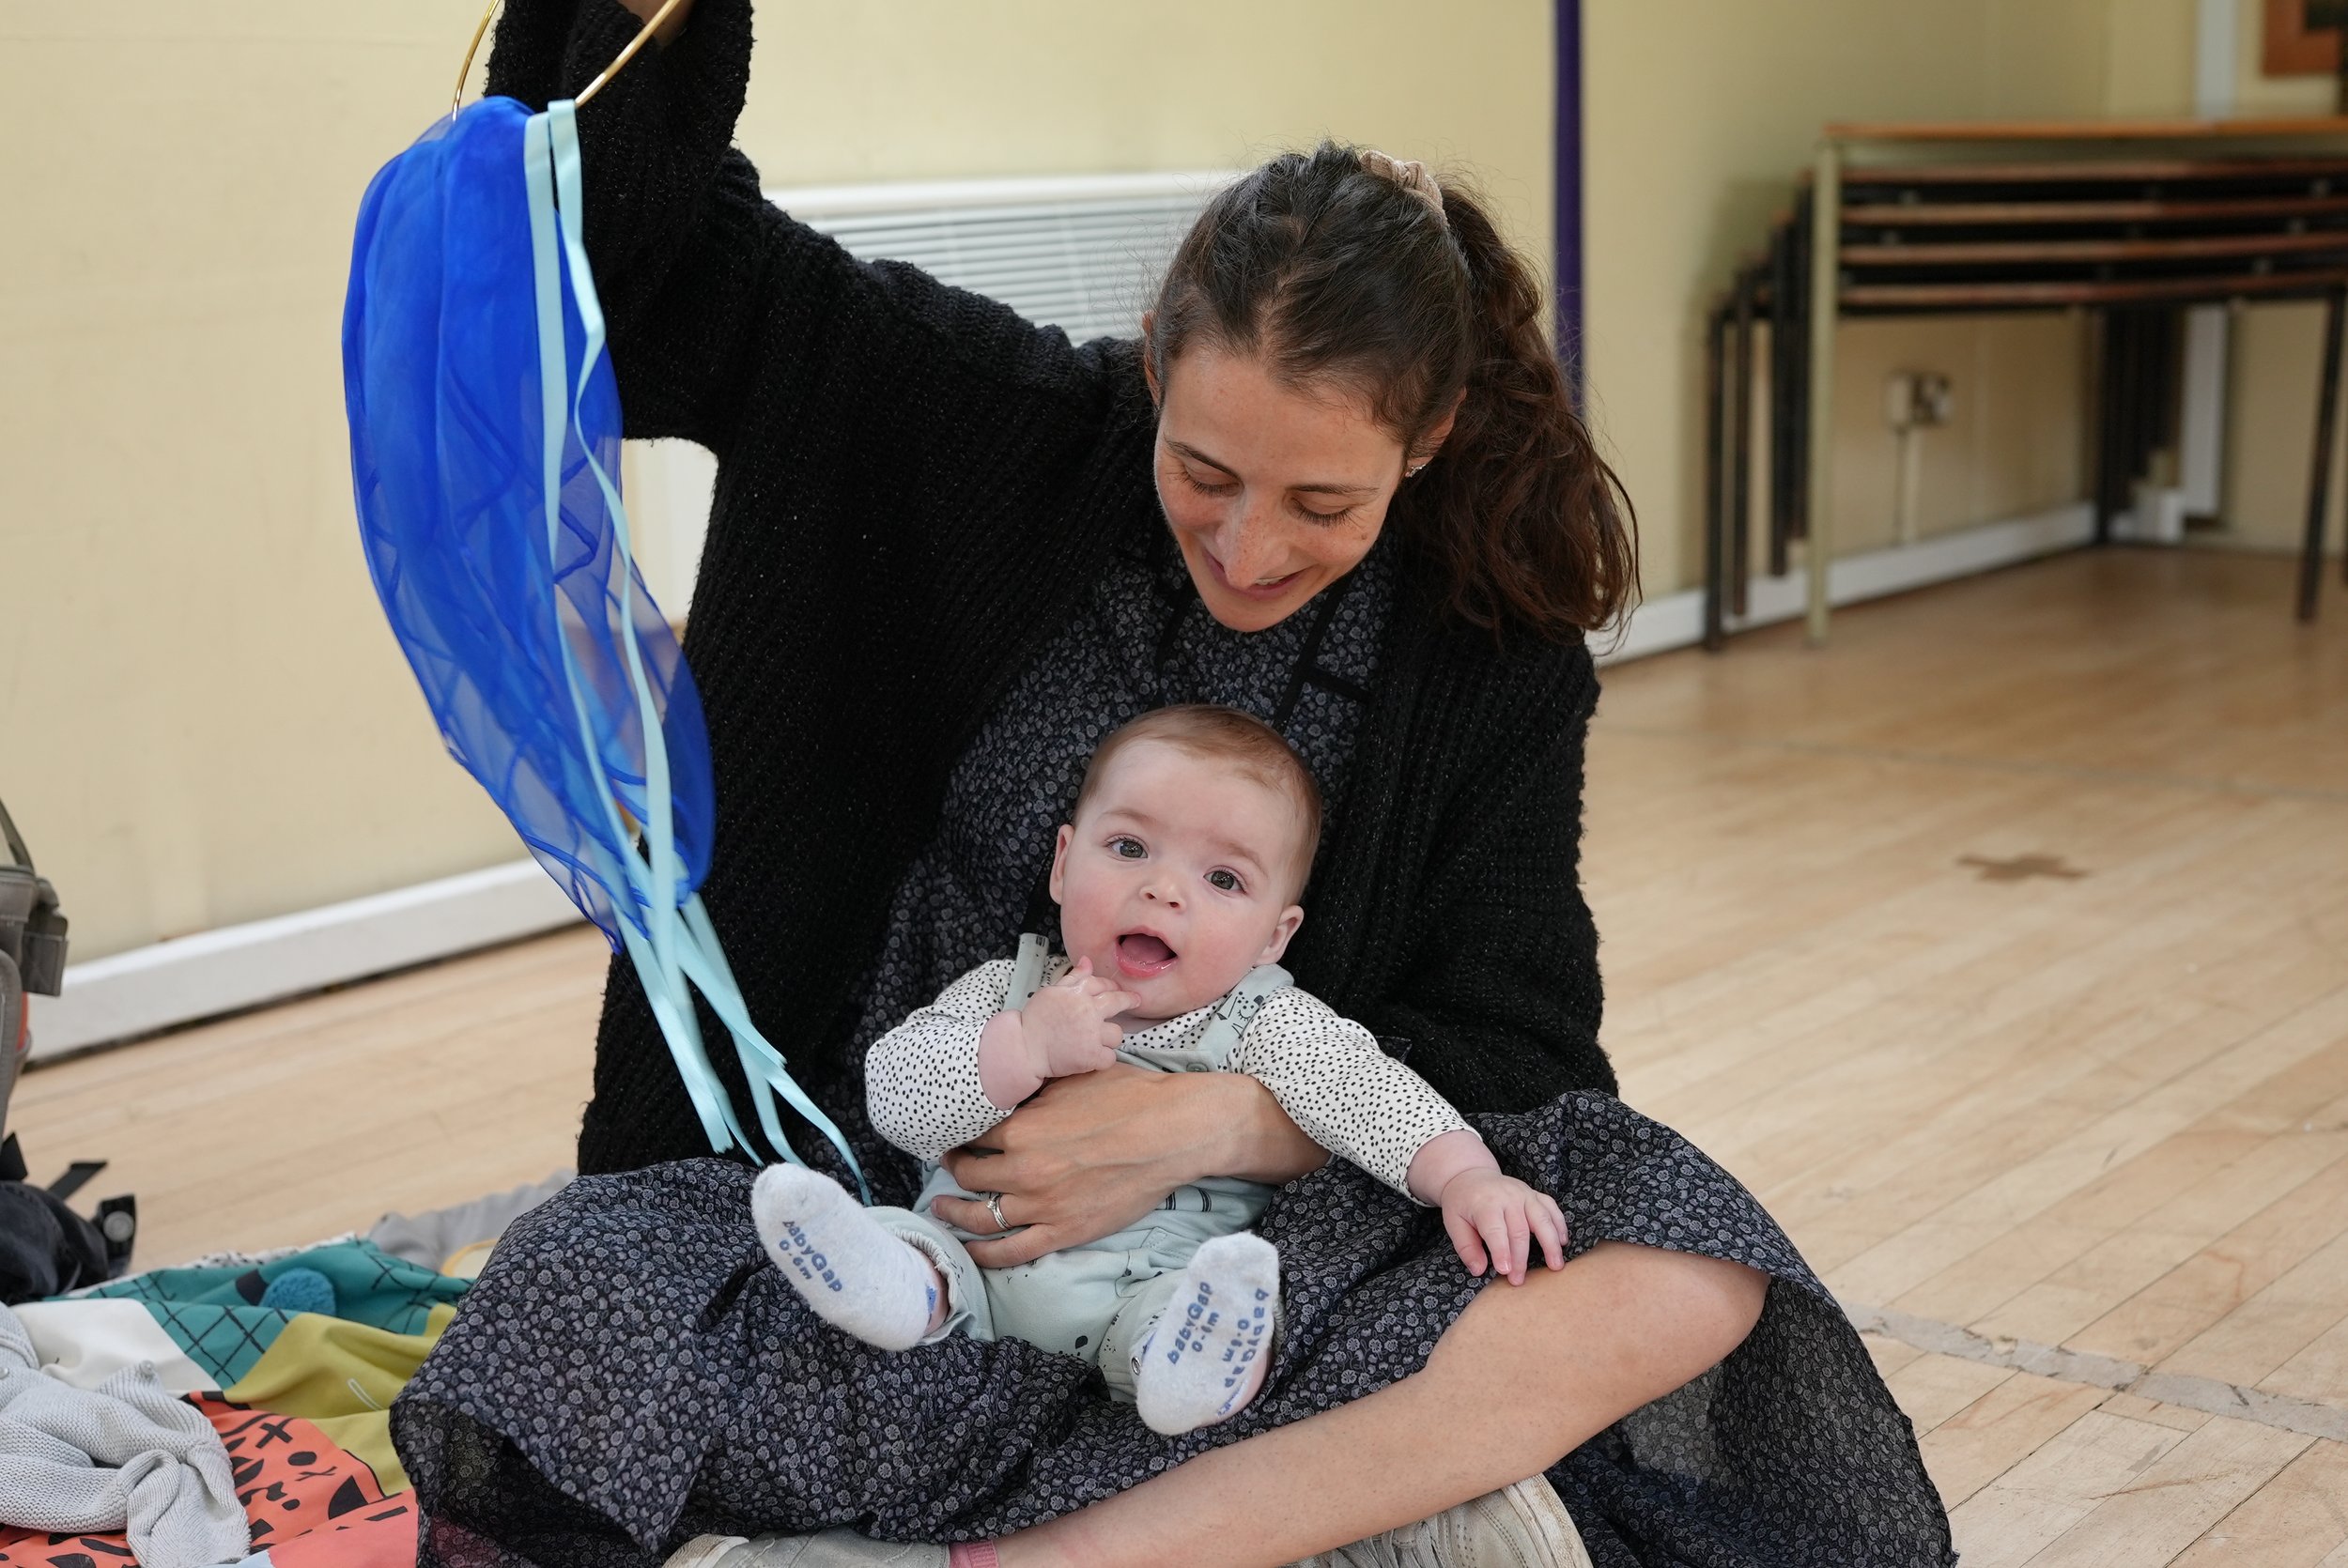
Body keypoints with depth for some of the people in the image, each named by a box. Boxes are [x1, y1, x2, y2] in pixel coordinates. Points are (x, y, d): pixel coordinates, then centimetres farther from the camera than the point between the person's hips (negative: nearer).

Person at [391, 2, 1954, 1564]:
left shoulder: (1499, 657, -3)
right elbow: (632, 231, -3)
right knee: (574, 1303, -31)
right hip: (902, 1202, -1)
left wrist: (1214, 1122, -22)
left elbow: (1505, 1050, -6)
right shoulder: (992, 429, -4)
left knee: (1688, 1285, -29)